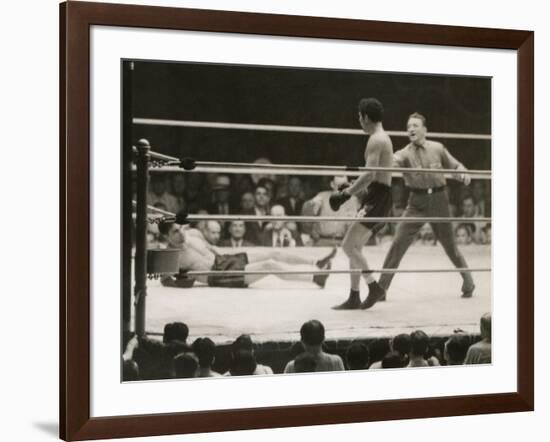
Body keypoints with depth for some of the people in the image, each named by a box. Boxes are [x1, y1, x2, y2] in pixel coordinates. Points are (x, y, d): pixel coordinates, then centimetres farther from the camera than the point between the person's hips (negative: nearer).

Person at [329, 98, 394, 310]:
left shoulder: (376, 140, -13)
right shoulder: (383, 138, 19)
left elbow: (370, 175, -23)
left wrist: (346, 194, -20)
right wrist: (350, 188, 21)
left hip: (377, 198, -10)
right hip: (378, 197, 10)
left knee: (348, 245, -13)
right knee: (354, 247, 11)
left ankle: (374, 287, -8)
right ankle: (354, 298, 13)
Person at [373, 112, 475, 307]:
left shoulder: (438, 148, 1)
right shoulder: (404, 154, -4)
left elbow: (455, 165, 14)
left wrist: (462, 173, -9)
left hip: (438, 199, 0)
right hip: (416, 202, 0)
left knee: (449, 244, 11)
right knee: (398, 244, -10)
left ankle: (468, 282, 33)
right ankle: (380, 289, -4)